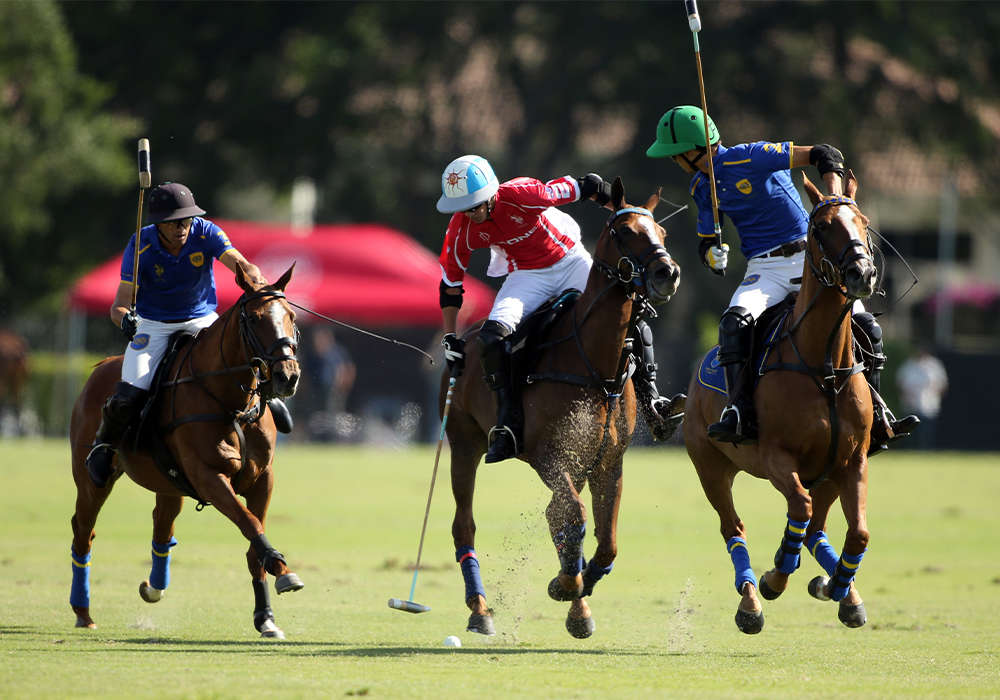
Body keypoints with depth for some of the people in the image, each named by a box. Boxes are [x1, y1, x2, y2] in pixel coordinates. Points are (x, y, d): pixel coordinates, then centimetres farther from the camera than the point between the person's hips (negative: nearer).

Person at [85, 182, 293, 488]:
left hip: (201, 320, 2)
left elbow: (240, 263, -28)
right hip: (153, 325, -2)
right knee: (129, 395, -20)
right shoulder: (140, 247, -18)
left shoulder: (205, 233, -15)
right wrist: (123, 317, -43)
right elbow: (120, 304, -19)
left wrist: (257, 282, -51)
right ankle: (104, 444, 12)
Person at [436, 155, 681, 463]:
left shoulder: (524, 194, -29)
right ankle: (507, 424, -22)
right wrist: (450, 340, -4)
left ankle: (650, 399, 0)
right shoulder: (461, 229, -17)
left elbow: (590, 186, -19)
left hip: (572, 262, -1)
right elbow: (450, 284, -2)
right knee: (493, 333, -27)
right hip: (526, 276, 1)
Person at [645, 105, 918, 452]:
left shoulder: (750, 157, -13)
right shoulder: (701, 186, 8)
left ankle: (876, 416, 4)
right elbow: (706, 240, 17)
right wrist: (713, 256, -8)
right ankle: (739, 413, -33)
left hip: (809, 256, -3)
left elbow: (825, 155, -14)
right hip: (765, 269, 3)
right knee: (735, 320, -29)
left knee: (866, 327, -13)